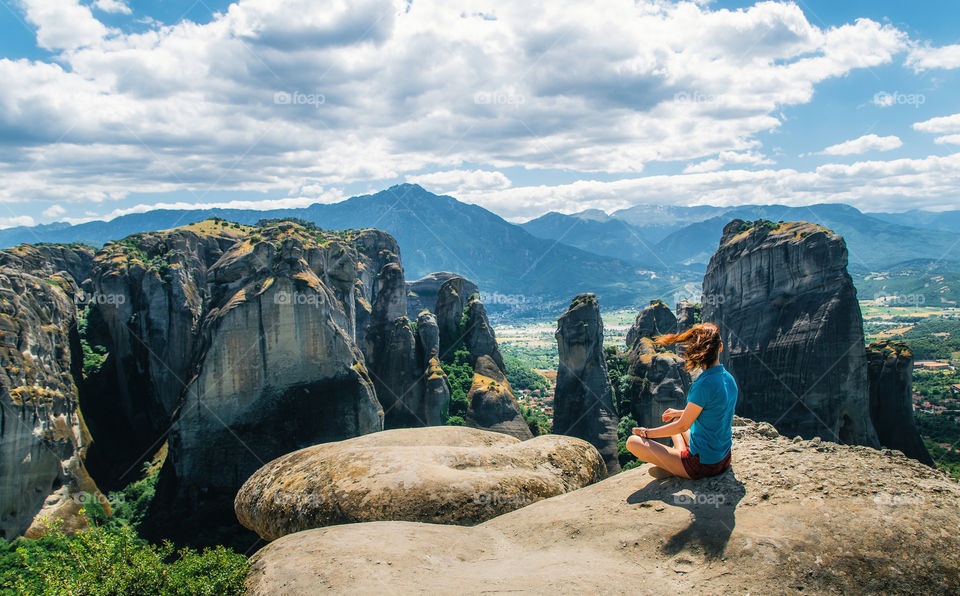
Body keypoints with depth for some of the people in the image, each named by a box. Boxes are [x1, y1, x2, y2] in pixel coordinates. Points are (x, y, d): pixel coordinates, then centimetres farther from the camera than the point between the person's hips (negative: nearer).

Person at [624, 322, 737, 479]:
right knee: (675, 420, 33)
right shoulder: (729, 379, 0)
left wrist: (647, 432, -3)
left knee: (632, 441, -5)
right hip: (724, 460, 9)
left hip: (703, 465, -8)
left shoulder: (704, 384, -25)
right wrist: (680, 413, 26)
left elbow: (682, 426, -16)